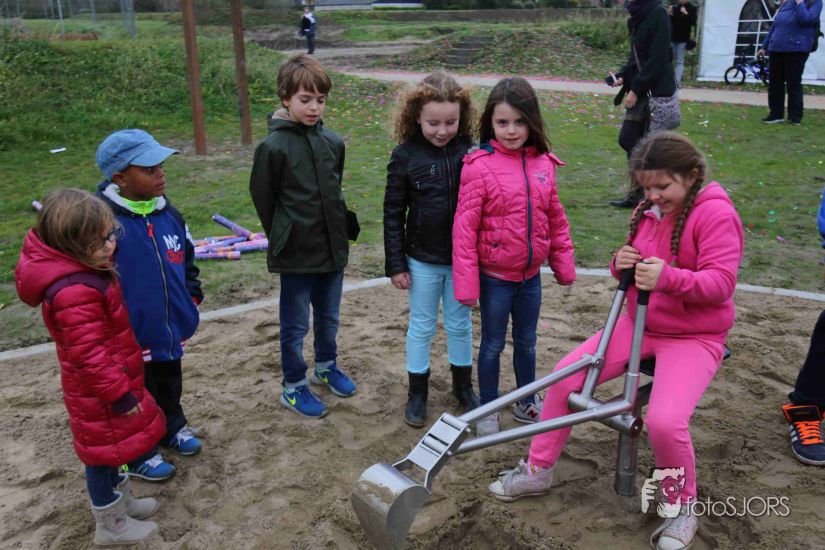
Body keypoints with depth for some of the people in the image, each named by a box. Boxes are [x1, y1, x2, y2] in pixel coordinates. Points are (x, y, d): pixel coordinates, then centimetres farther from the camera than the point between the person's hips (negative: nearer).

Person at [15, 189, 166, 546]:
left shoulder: (85, 269, -1)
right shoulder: (75, 293, -33)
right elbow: (89, 355, -30)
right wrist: (120, 393, -22)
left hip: (109, 380, 9)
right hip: (99, 392, -9)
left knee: (111, 445, 25)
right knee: (104, 449, 8)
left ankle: (120, 499, 45)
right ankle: (110, 524, 28)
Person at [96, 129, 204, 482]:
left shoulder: (167, 213, -1)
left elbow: (186, 257, 14)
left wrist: (192, 295, 10)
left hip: (171, 329, 6)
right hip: (131, 337, -6)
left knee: (170, 387, 27)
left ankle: (172, 428, 51)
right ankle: (137, 454, 34)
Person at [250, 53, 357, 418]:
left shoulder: (333, 142, -1)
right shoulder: (273, 146, -15)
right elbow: (262, 197, -5)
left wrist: (337, 229, 12)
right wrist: (283, 237, 4)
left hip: (333, 247, 5)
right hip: (297, 252, -5)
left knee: (329, 317, 21)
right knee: (296, 324, 10)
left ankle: (326, 367, 44)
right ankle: (293, 387, 27)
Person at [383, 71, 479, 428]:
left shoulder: (469, 152, -6)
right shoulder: (405, 156, -9)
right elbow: (393, 213, -5)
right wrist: (395, 264, -5)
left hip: (463, 258, 1)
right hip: (422, 260, -1)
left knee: (460, 324, 16)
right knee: (422, 326, 12)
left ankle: (463, 385, 36)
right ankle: (417, 392, 29)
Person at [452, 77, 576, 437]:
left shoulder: (543, 164, -2)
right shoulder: (479, 166, -16)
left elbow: (556, 219, 8)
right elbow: (465, 228, -16)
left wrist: (564, 264, 10)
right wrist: (466, 283, -16)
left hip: (530, 275, 4)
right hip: (495, 276, -4)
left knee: (526, 342, 20)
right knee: (493, 345, 11)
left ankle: (527, 403, 40)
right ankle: (487, 410, 30)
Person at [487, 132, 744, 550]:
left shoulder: (716, 214, -16)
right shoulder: (647, 212, 6)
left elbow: (721, 281, -21)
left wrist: (668, 277, -38)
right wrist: (621, 264, -8)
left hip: (693, 338, -7)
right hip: (638, 324, 7)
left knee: (665, 420, -28)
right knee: (565, 376, -4)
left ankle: (683, 508, 4)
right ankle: (538, 471, 13)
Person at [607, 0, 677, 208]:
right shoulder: (637, 17, 11)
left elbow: (657, 60, -18)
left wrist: (635, 89, -16)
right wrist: (622, 76, 2)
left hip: (657, 92, -8)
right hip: (641, 91, 8)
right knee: (627, 139, 8)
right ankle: (638, 193, 18)